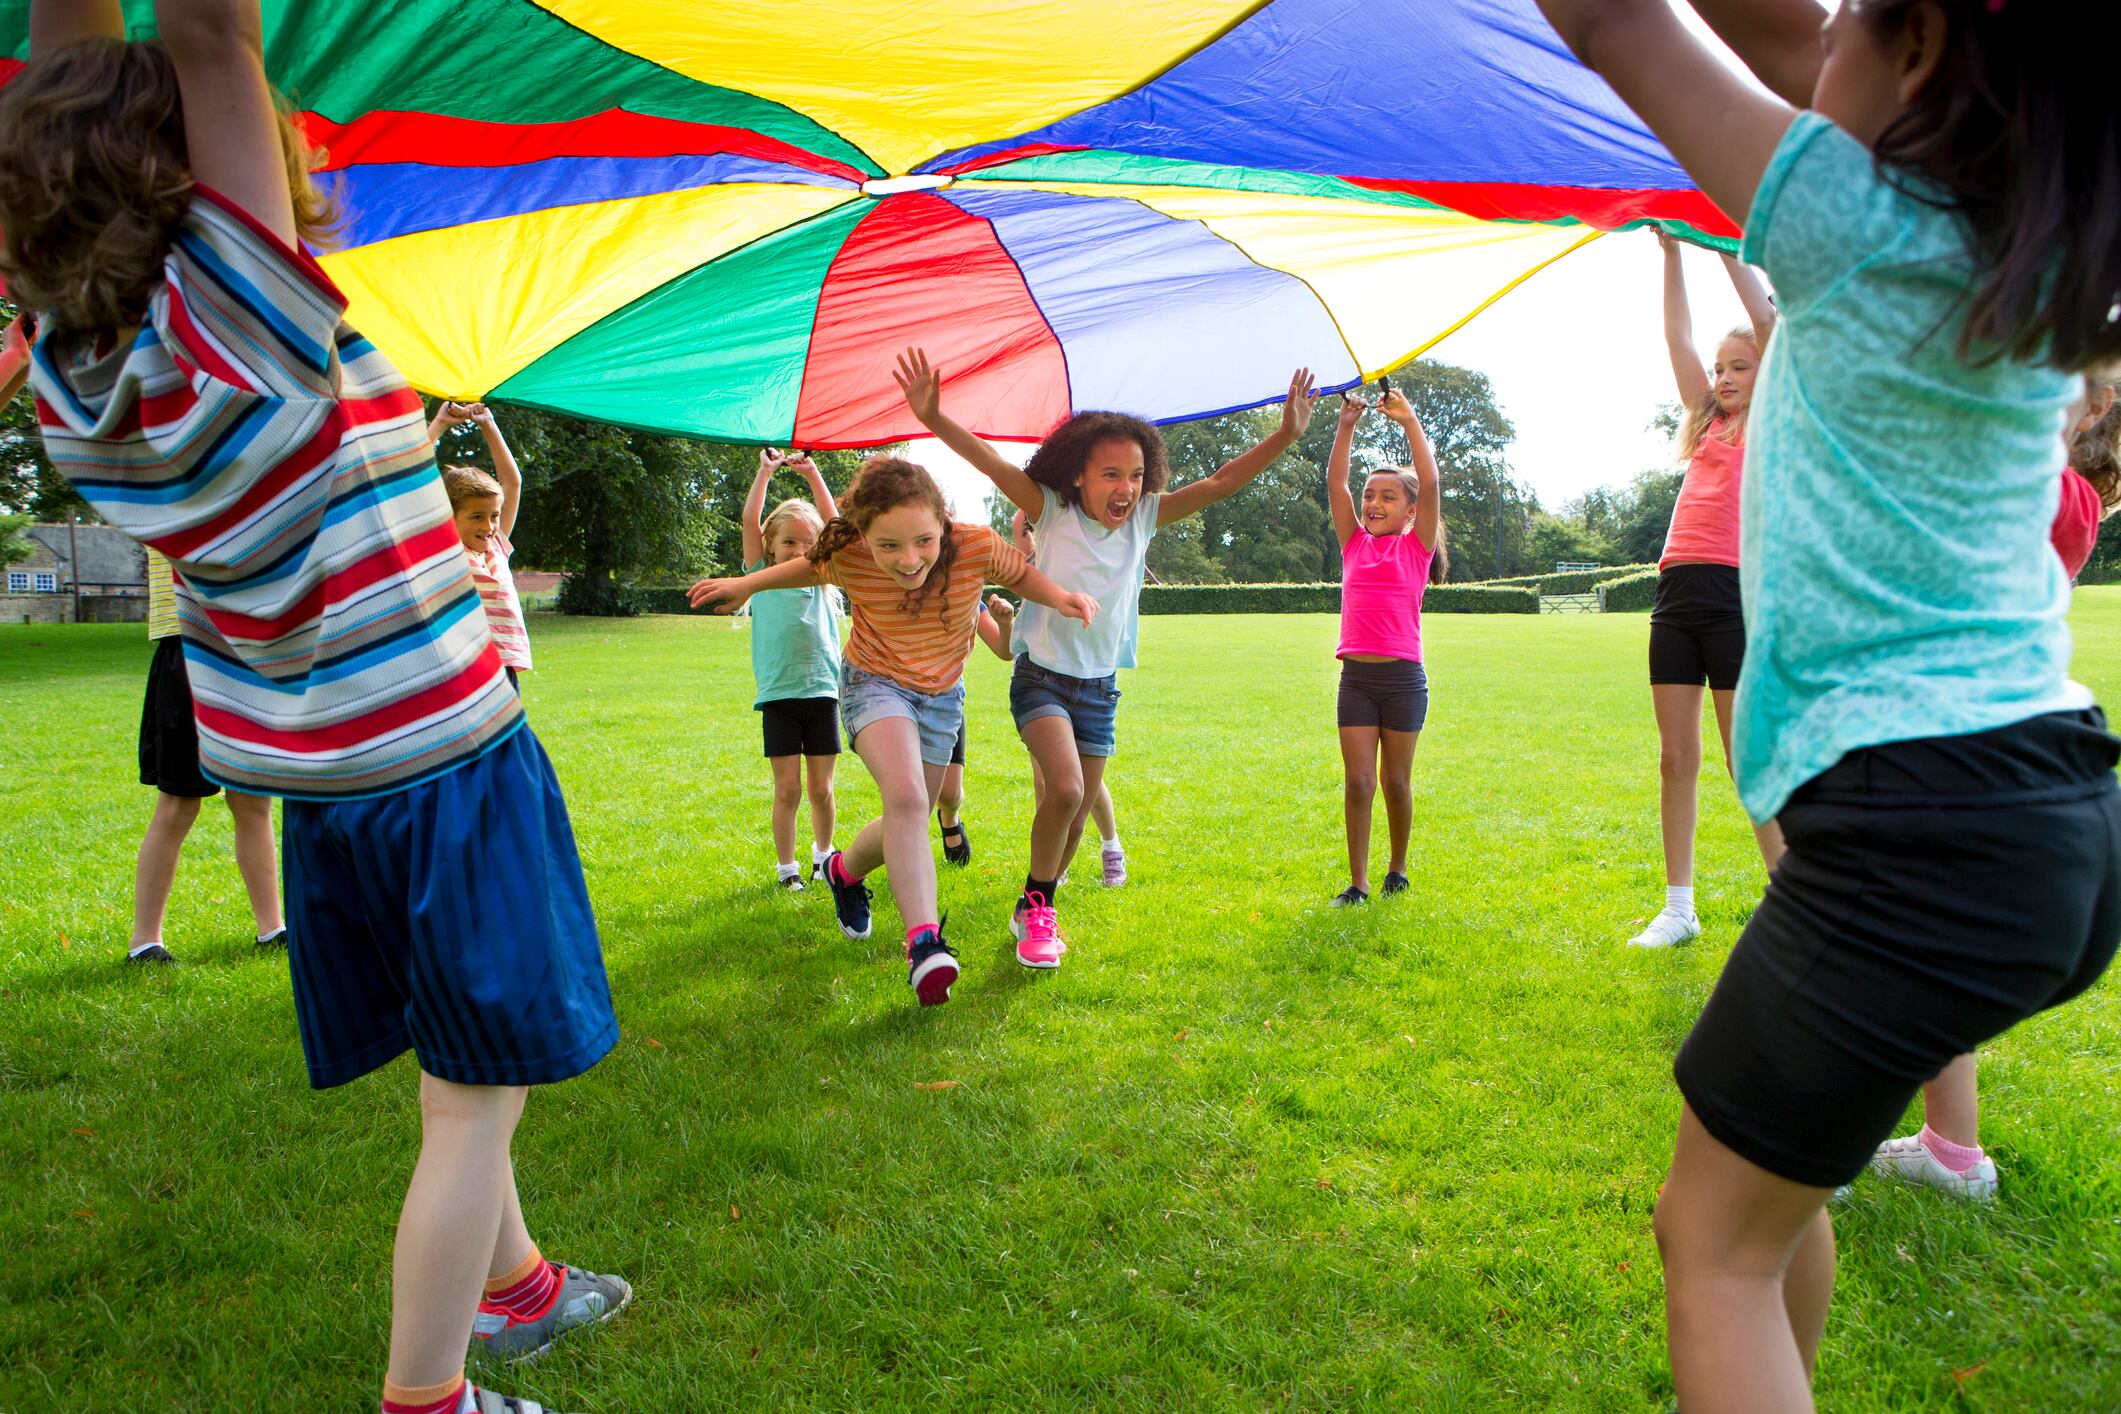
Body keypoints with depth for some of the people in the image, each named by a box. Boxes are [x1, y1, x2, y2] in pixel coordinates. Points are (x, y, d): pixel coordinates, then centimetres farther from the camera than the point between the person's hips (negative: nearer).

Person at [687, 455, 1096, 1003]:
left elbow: (1020, 574, -7)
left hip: (942, 695, 3)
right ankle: (924, 940, -29)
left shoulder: (977, 545, -27)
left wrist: (1060, 597, -25)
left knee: (906, 826, 12)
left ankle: (845, 870, 45)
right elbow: (811, 566, 0)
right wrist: (745, 585, 0)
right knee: (907, 798, -30)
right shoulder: (848, 559, -25)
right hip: (876, 683, -3)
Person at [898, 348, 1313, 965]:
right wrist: (934, 419, -38)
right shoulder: (1051, 512, -11)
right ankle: (1038, 907, -2)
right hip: (1043, 676, -4)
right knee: (1065, 790, -25)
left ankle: (1035, 912, 32)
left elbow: (1219, 483, -6)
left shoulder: (1144, 518, -2)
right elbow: (995, 465, -24)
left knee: (1076, 813, 10)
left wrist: (1286, 434, -14)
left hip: (1101, 687, 5)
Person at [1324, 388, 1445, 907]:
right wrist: (1346, 425, 1)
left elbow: (1429, 482, -9)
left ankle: (1398, 869, 26)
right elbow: (1334, 481, 6)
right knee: (1358, 781, -1)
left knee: (1396, 780, 7)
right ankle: (1357, 881, 6)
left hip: (1403, 676, -2)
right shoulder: (1355, 544, 11)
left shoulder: (1416, 547, 3)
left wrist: (1409, 421, -9)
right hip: (1356, 675, 2)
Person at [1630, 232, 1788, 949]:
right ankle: (1679, 908, 12)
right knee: (1676, 760, 6)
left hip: (1734, 592, -6)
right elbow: (1678, 338, 16)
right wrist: (1671, 252, 12)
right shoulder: (1708, 424, 20)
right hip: (1677, 593, 6)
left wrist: (1727, 244, -1)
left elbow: (1767, 321, -4)